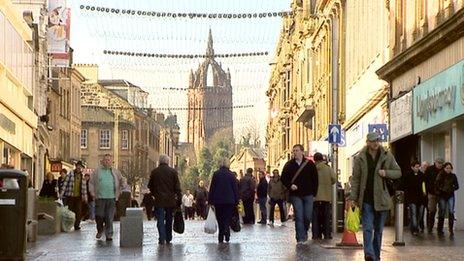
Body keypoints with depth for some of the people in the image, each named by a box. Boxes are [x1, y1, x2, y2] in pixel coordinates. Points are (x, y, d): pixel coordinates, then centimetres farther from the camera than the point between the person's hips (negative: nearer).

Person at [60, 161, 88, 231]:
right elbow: (65, 183, -2)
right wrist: (62, 193, -8)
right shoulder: (71, 173, 0)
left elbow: (84, 187, 15)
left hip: (78, 196, 3)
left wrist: (85, 196, 12)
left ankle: (77, 225, 7)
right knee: (70, 211, 2)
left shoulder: (82, 176, 11)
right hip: (70, 196, -3)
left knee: (79, 212, -2)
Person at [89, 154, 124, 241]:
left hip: (111, 198, 0)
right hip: (100, 197, 0)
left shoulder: (115, 172, 10)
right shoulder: (98, 171, 6)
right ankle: (100, 231, 24)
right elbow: (91, 182, 11)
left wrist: (118, 193, 12)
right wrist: (92, 192, 2)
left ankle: (109, 235, 2)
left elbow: (121, 183, 20)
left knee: (109, 218, -2)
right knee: (99, 216, 0)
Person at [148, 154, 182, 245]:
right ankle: (168, 239, 19)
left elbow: (150, 186, 8)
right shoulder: (173, 171, -2)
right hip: (170, 200, 1)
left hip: (159, 200, -1)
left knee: (160, 220, -2)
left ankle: (162, 238, -15)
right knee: (169, 220, 13)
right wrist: (179, 199, 3)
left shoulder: (154, 172, 0)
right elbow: (177, 187, -2)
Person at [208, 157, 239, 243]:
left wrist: (210, 200, 5)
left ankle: (221, 238, 10)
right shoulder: (231, 175, -2)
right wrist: (236, 201, 9)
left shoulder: (216, 174, -3)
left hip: (218, 200, 0)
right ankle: (227, 236, -20)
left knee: (220, 219, 9)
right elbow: (235, 188, 2)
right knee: (227, 219, 3)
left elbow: (212, 188, -1)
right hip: (229, 200, 0)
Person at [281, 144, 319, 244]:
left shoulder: (310, 164, 4)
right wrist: (290, 186, -10)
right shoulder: (289, 165, 5)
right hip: (295, 195, 0)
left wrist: (314, 192, 1)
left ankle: (304, 232, 26)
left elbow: (315, 179, 6)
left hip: (308, 195, 0)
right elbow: (284, 179, 8)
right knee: (298, 217, -5)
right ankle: (300, 238, -4)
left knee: (308, 216, 1)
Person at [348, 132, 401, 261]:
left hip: (381, 199, 2)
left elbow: (398, 172, 10)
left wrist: (386, 173, -10)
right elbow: (355, 179, 1)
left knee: (379, 230, 9)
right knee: (367, 228, -12)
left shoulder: (387, 156, 4)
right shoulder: (360, 158, 1)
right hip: (366, 199, -2)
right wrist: (353, 197, -5)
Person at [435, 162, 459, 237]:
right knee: (442, 213, 5)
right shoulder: (440, 175, -2)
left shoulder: (453, 176, 4)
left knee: (451, 212, -11)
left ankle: (451, 230, -7)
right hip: (442, 196, -1)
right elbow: (436, 186, -2)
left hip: (450, 196, 1)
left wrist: (452, 189, -7)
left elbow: (457, 186, 7)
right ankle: (440, 230, 16)